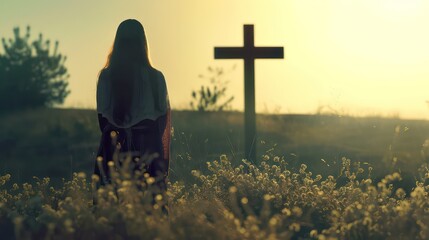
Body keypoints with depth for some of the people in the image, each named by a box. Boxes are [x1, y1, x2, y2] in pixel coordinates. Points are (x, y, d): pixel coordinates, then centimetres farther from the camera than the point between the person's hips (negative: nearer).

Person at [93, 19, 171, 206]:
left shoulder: (106, 76, -3)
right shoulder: (155, 77, -5)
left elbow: (102, 116, 5)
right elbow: (163, 117, 2)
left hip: (114, 147, 1)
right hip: (148, 147, -1)